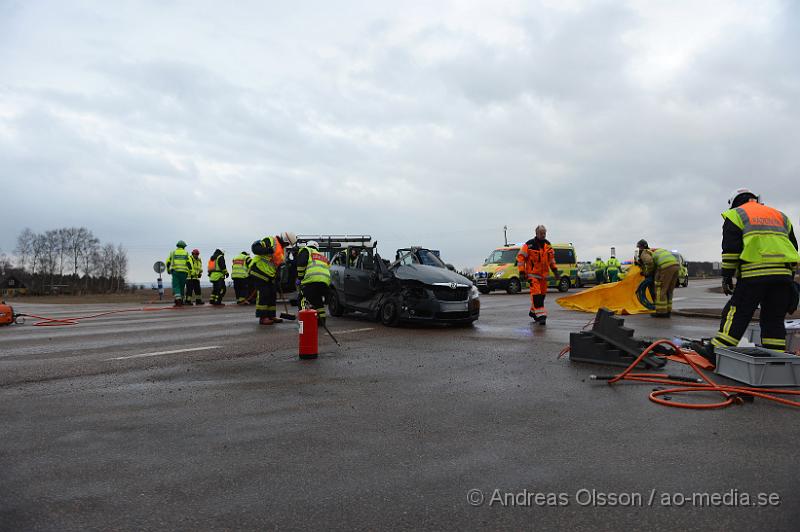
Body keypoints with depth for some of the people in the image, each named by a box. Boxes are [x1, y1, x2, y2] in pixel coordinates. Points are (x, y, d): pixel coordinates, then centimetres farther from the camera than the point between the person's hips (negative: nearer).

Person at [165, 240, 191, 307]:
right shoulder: (186, 253, 8)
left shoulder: (173, 253, 11)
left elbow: (168, 262, 10)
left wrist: (168, 270, 24)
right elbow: (189, 263, -2)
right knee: (181, 286, 11)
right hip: (183, 272, 0)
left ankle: (178, 299, -24)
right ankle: (180, 301, 15)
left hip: (175, 271, 0)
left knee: (176, 286, -4)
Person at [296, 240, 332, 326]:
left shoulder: (306, 251, 19)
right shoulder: (324, 257, 38)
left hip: (311, 280, -6)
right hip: (326, 281, 6)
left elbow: (301, 264, 1)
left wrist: (300, 278, 8)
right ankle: (321, 320, 23)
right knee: (319, 301, 24)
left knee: (304, 300, 1)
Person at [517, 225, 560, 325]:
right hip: (532, 273, -6)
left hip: (543, 274, 6)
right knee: (536, 294, -15)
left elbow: (551, 257, 21)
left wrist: (554, 269, 16)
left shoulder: (547, 244, 7)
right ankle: (541, 315, -16)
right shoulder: (529, 245, -12)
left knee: (542, 293, 12)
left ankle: (533, 312, 30)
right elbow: (520, 257, -8)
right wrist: (521, 272, -12)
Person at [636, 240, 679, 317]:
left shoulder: (644, 253, 10)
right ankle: (668, 311, 19)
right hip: (676, 265, 8)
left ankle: (661, 312, 0)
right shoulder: (655, 250, 36)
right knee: (668, 290, 16)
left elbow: (649, 261, -12)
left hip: (666, 266, -8)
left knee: (660, 289, 0)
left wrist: (647, 273, 4)